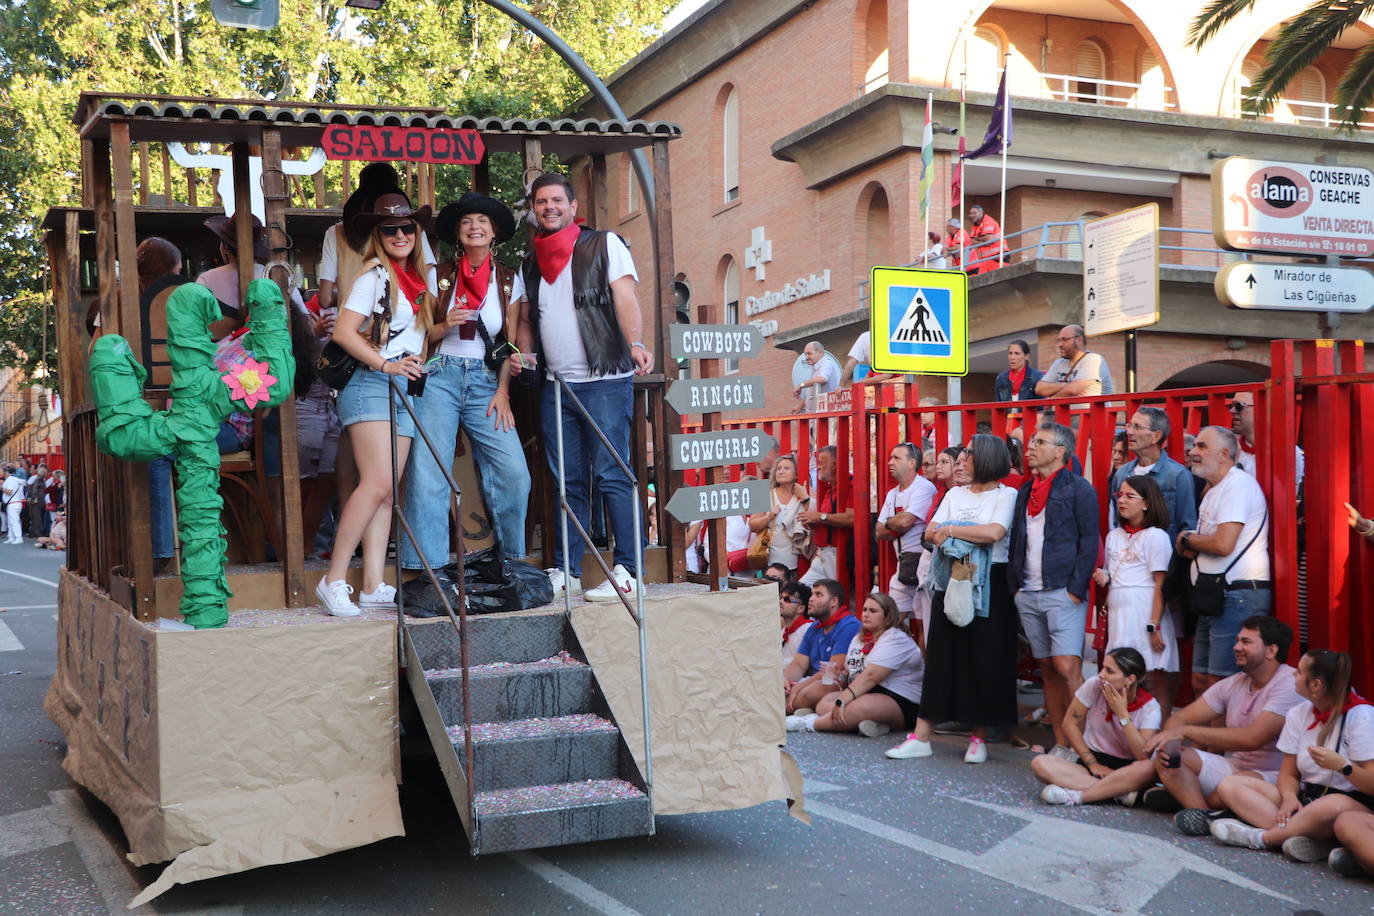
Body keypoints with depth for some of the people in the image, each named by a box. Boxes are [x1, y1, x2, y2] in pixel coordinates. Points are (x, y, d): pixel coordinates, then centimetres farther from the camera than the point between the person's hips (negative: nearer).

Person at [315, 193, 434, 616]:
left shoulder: (423, 276, 16)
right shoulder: (375, 275, -5)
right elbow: (343, 331, -12)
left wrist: (419, 362, 9)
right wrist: (385, 364, -18)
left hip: (405, 389, 7)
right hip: (372, 387, -7)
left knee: (387, 491, 3)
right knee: (377, 483, -18)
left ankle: (373, 585, 3)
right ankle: (334, 580, -15)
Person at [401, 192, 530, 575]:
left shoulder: (508, 279, 9)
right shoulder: (440, 276, 7)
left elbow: (510, 341, 8)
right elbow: (424, 336, 8)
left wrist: (502, 391, -1)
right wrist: (446, 325, -13)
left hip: (486, 382, 1)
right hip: (440, 378, -1)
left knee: (514, 472, -10)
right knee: (427, 472, -10)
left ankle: (510, 563, 8)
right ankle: (427, 569, -3)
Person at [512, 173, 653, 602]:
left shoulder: (604, 244, 3)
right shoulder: (530, 263, 17)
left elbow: (625, 300, -7)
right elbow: (526, 320, 22)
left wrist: (635, 343, -24)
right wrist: (522, 355, 2)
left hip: (605, 380, -5)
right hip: (555, 385, 5)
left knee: (611, 476, -8)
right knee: (568, 482, 8)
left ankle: (628, 571, -5)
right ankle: (565, 572, 12)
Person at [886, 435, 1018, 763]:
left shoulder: (1006, 495, -3)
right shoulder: (954, 494, 14)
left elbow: (995, 532, -20)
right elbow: (930, 534, 5)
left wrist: (950, 530, -8)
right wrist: (972, 536, -12)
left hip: (989, 584, -5)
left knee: (985, 658, 0)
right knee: (942, 655, 4)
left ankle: (979, 736, 12)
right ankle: (921, 736, 5)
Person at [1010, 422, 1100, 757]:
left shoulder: (1078, 488, -2)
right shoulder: (1025, 492, 17)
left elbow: (1089, 541, -8)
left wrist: (1076, 589, -14)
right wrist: (1015, 585, 10)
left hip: (1062, 593, -7)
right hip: (1028, 594, 7)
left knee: (1067, 667, -13)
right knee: (1047, 670, 8)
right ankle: (1061, 744, 13)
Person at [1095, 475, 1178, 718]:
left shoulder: (1155, 536, -3)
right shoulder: (1113, 536, 18)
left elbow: (1161, 585, -8)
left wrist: (1154, 626, -15)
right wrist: (1102, 577, 3)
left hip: (1146, 614, -6)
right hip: (1117, 614, 6)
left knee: (1156, 680, -7)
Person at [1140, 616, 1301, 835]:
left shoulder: (1290, 685, -15)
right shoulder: (1233, 684, 10)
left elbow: (1251, 739, -26)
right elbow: (1180, 718, 9)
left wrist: (1186, 730, -23)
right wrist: (1169, 738, -17)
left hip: (1273, 777, -8)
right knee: (1165, 753, -12)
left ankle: (1185, 796, -15)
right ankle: (1204, 813, -27)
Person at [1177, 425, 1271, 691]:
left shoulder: (1238, 484, -11)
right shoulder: (1213, 490, 22)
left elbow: (1223, 544, -22)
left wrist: (1187, 538, -3)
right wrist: (1192, 545, 0)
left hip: (1237, 597, -10)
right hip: (1214, 597, 10)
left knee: (1220, 686, -11)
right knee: (1200, 682, 11)